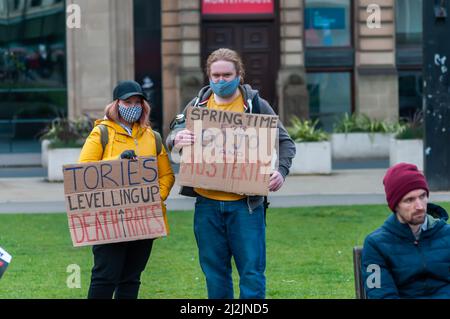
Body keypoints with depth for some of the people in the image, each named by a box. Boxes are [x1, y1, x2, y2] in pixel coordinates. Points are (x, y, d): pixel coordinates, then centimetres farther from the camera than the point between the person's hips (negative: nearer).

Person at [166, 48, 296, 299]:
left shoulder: (256, 105, 3)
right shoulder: (198, 105, 10)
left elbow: (285, 142, 6)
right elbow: (174, 135, 6)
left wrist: (281, 171, -13)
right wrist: (177, 140, -19)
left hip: (245, 203, -2)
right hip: (207, 203, 3)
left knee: (252, 273, -3)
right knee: (215, 274, 9)